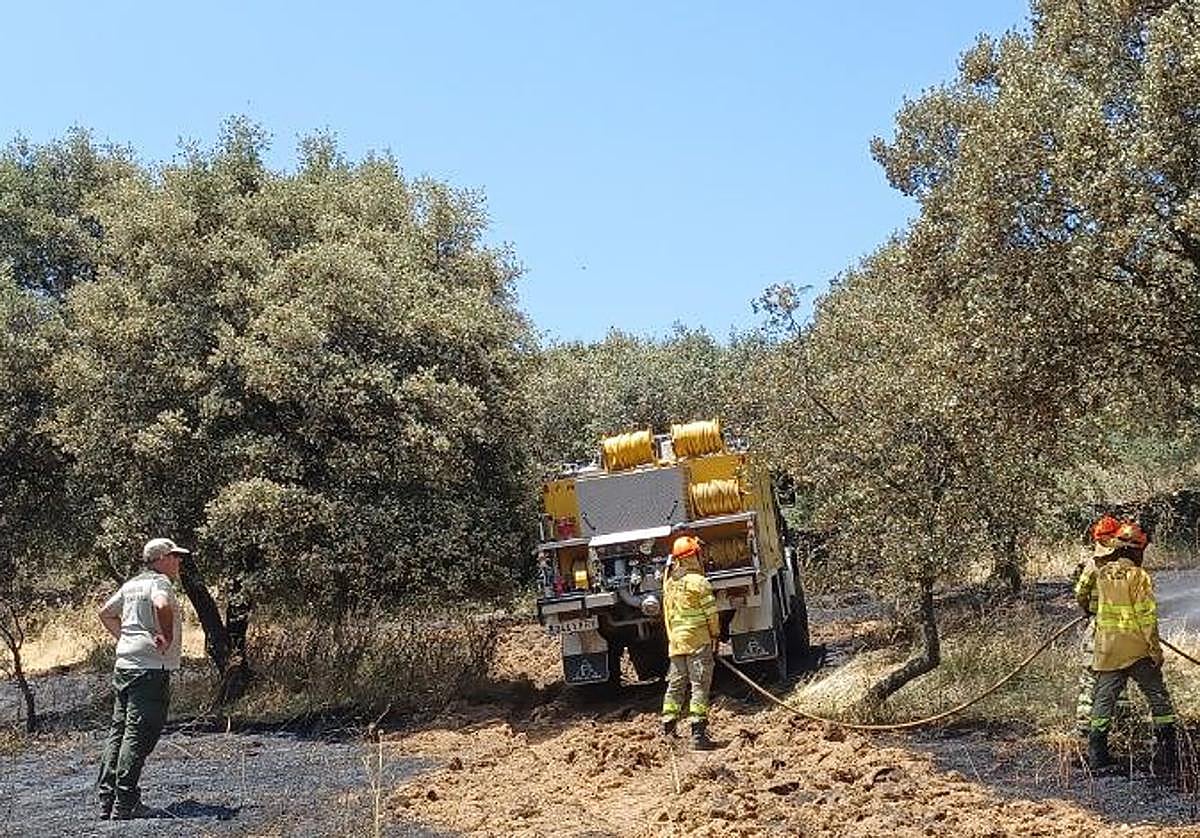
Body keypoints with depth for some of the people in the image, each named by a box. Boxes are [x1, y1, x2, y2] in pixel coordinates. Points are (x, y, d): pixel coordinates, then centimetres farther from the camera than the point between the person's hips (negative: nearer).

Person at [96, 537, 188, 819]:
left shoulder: (131, 584, 17)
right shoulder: (159, 582, -10)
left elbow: (106, 613, 29)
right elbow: (161, 605, -33)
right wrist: (167, 636, -20)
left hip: (123, 666, 9)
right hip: (151, 669, -9)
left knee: (118, 731, 12)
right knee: (138, 736, -7)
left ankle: (107, 801, 17)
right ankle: (124, 804, -6)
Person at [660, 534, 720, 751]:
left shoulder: (669, 582, 8)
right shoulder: (698, 582, -11)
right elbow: (711, 613, -7)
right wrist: (715, 635, 2)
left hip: (675, 642, 6)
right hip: (698, 640, -6)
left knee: (675, 685, 13)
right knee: (699, 686, -3)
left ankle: (667, 731, 17)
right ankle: (698, 734, -6)